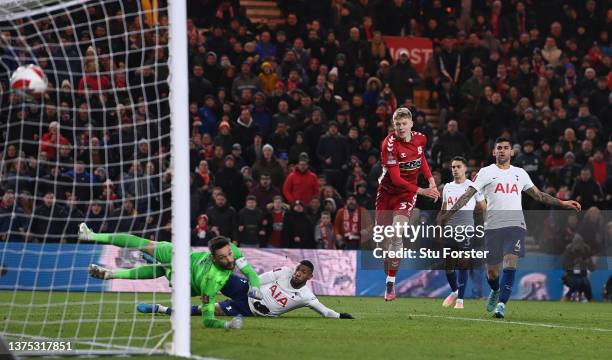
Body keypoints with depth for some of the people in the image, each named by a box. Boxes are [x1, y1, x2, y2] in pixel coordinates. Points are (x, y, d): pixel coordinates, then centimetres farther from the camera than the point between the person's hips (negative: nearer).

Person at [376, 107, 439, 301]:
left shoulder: (420, 138, -7)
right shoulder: (389, 144, -22)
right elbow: (395, 178, -24)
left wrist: (430, 179, 6)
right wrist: (421, 191, -28)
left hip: (407, 193, 1)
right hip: (387, 191, -1)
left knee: (396, 234, -15)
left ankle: (391, 283, -12)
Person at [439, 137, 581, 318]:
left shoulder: (520, 173, 16)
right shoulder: (486, 172, 6)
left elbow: (538, 195, 25)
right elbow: (468, 194, -1)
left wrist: (563, 203, 20)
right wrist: (448, 213, -11)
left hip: (516, 225, 1)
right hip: (493, 226, -1)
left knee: (510, 262, -19)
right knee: (492, 270, 3)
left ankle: (501, 304, -20)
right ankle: (495, 291, 36)